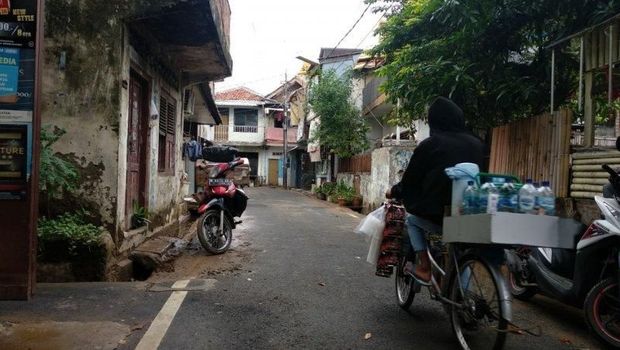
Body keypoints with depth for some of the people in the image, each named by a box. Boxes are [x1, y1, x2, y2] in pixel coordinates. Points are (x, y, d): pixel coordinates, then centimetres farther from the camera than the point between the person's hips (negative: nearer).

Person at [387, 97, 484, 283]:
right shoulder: (476, 144, 7)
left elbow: (411, 178, 3)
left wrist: (394, 192, 23)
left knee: (412, 221, 25)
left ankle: (424, 268, 14)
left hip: (437, 214, -4)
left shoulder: (430, 145, -6)